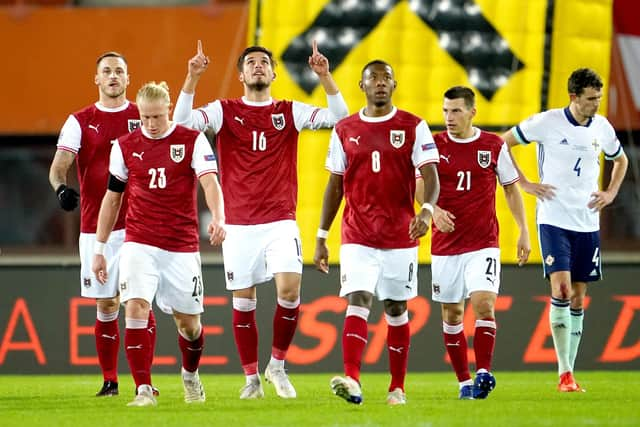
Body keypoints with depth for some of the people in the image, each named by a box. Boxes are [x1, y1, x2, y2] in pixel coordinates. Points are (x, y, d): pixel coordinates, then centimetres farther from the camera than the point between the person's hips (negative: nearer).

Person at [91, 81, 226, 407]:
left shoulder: (193, 141, -2)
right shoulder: (124, 146, 4)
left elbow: (209, 181, -16)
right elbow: (112, 198, 11)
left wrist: (218, 218, -35)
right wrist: (99, 249, 11)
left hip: (182, 246, -1)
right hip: (139, 244, 1)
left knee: (188, 321, 8)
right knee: (136, 309, -20)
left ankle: (190, 374, 39)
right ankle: (144, 390, -18)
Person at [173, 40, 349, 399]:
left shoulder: (290, 112, 7)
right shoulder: (225, 112, 4)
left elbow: (339, 117, 0)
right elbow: (182, 121, -9)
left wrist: (325, 77, -12)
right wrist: (192, 78, -19)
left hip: (280, 222, 0)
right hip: (239, 225, 0)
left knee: (290, 291, -16)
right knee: (243, 302, 2)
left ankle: (277, 366, 4)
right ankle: (252, 378, 14)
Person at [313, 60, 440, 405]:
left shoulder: (413, 127, 0)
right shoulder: (344, 130, 6)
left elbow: (430, 176, -8)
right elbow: (335, 185, 11)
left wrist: (427, 210, -29)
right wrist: (321, 237, 8)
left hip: (400, 236, 0)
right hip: (357, 237, 0)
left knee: (396, 310, 8)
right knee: (358, 302, -15)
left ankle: (397, 388, 17)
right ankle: (352, 382, -27)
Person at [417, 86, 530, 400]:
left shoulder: (494, 146, 2)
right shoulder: (434, 145, 1)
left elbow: (511, 188, 10)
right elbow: (419, 186, -3)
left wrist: (524, 232, 5)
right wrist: (434, 210, -24)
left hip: (484, 244, -1)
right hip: (445, 243, 1)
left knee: (484, 303, -19)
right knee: (451, 314, 5)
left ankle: (483, 372, -14)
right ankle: (464, 381, 14)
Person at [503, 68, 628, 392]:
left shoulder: (602, 128, 5)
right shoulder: (547, 122, -9)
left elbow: (620, 160, 25)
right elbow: (502, 144, 0)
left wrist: (611, 192, 9)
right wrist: (524, 184, -5)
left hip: (587, 222, 5)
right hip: (553, 219, -5)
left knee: (578, 298, 6)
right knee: (561, 289, -16)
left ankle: (570, 371, 13)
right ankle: (564, 373, -13)